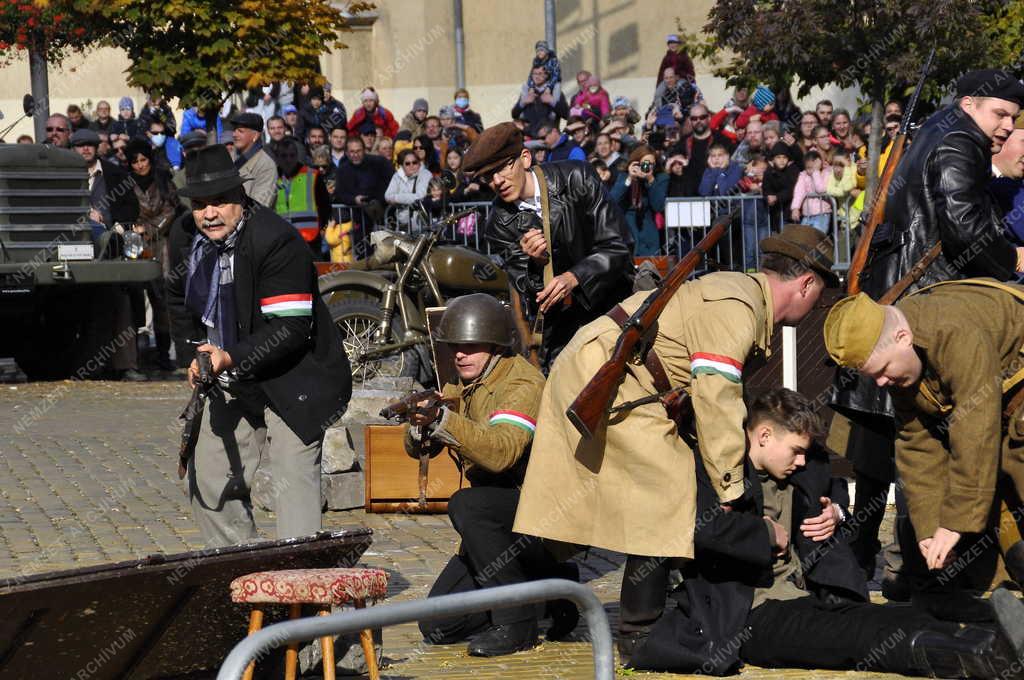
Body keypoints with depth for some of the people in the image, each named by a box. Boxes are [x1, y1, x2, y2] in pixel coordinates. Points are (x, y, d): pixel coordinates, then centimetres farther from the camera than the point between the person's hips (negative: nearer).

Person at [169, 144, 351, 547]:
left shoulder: (277, 241, -23)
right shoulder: (189, 240, 3)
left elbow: (290, 329, -27)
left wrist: (231, 358, -35)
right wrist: (199, 360, 10)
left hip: (295, 382, -8)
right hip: (234, 386, 8)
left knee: (293, 483, -15)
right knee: (206, 484, 10)